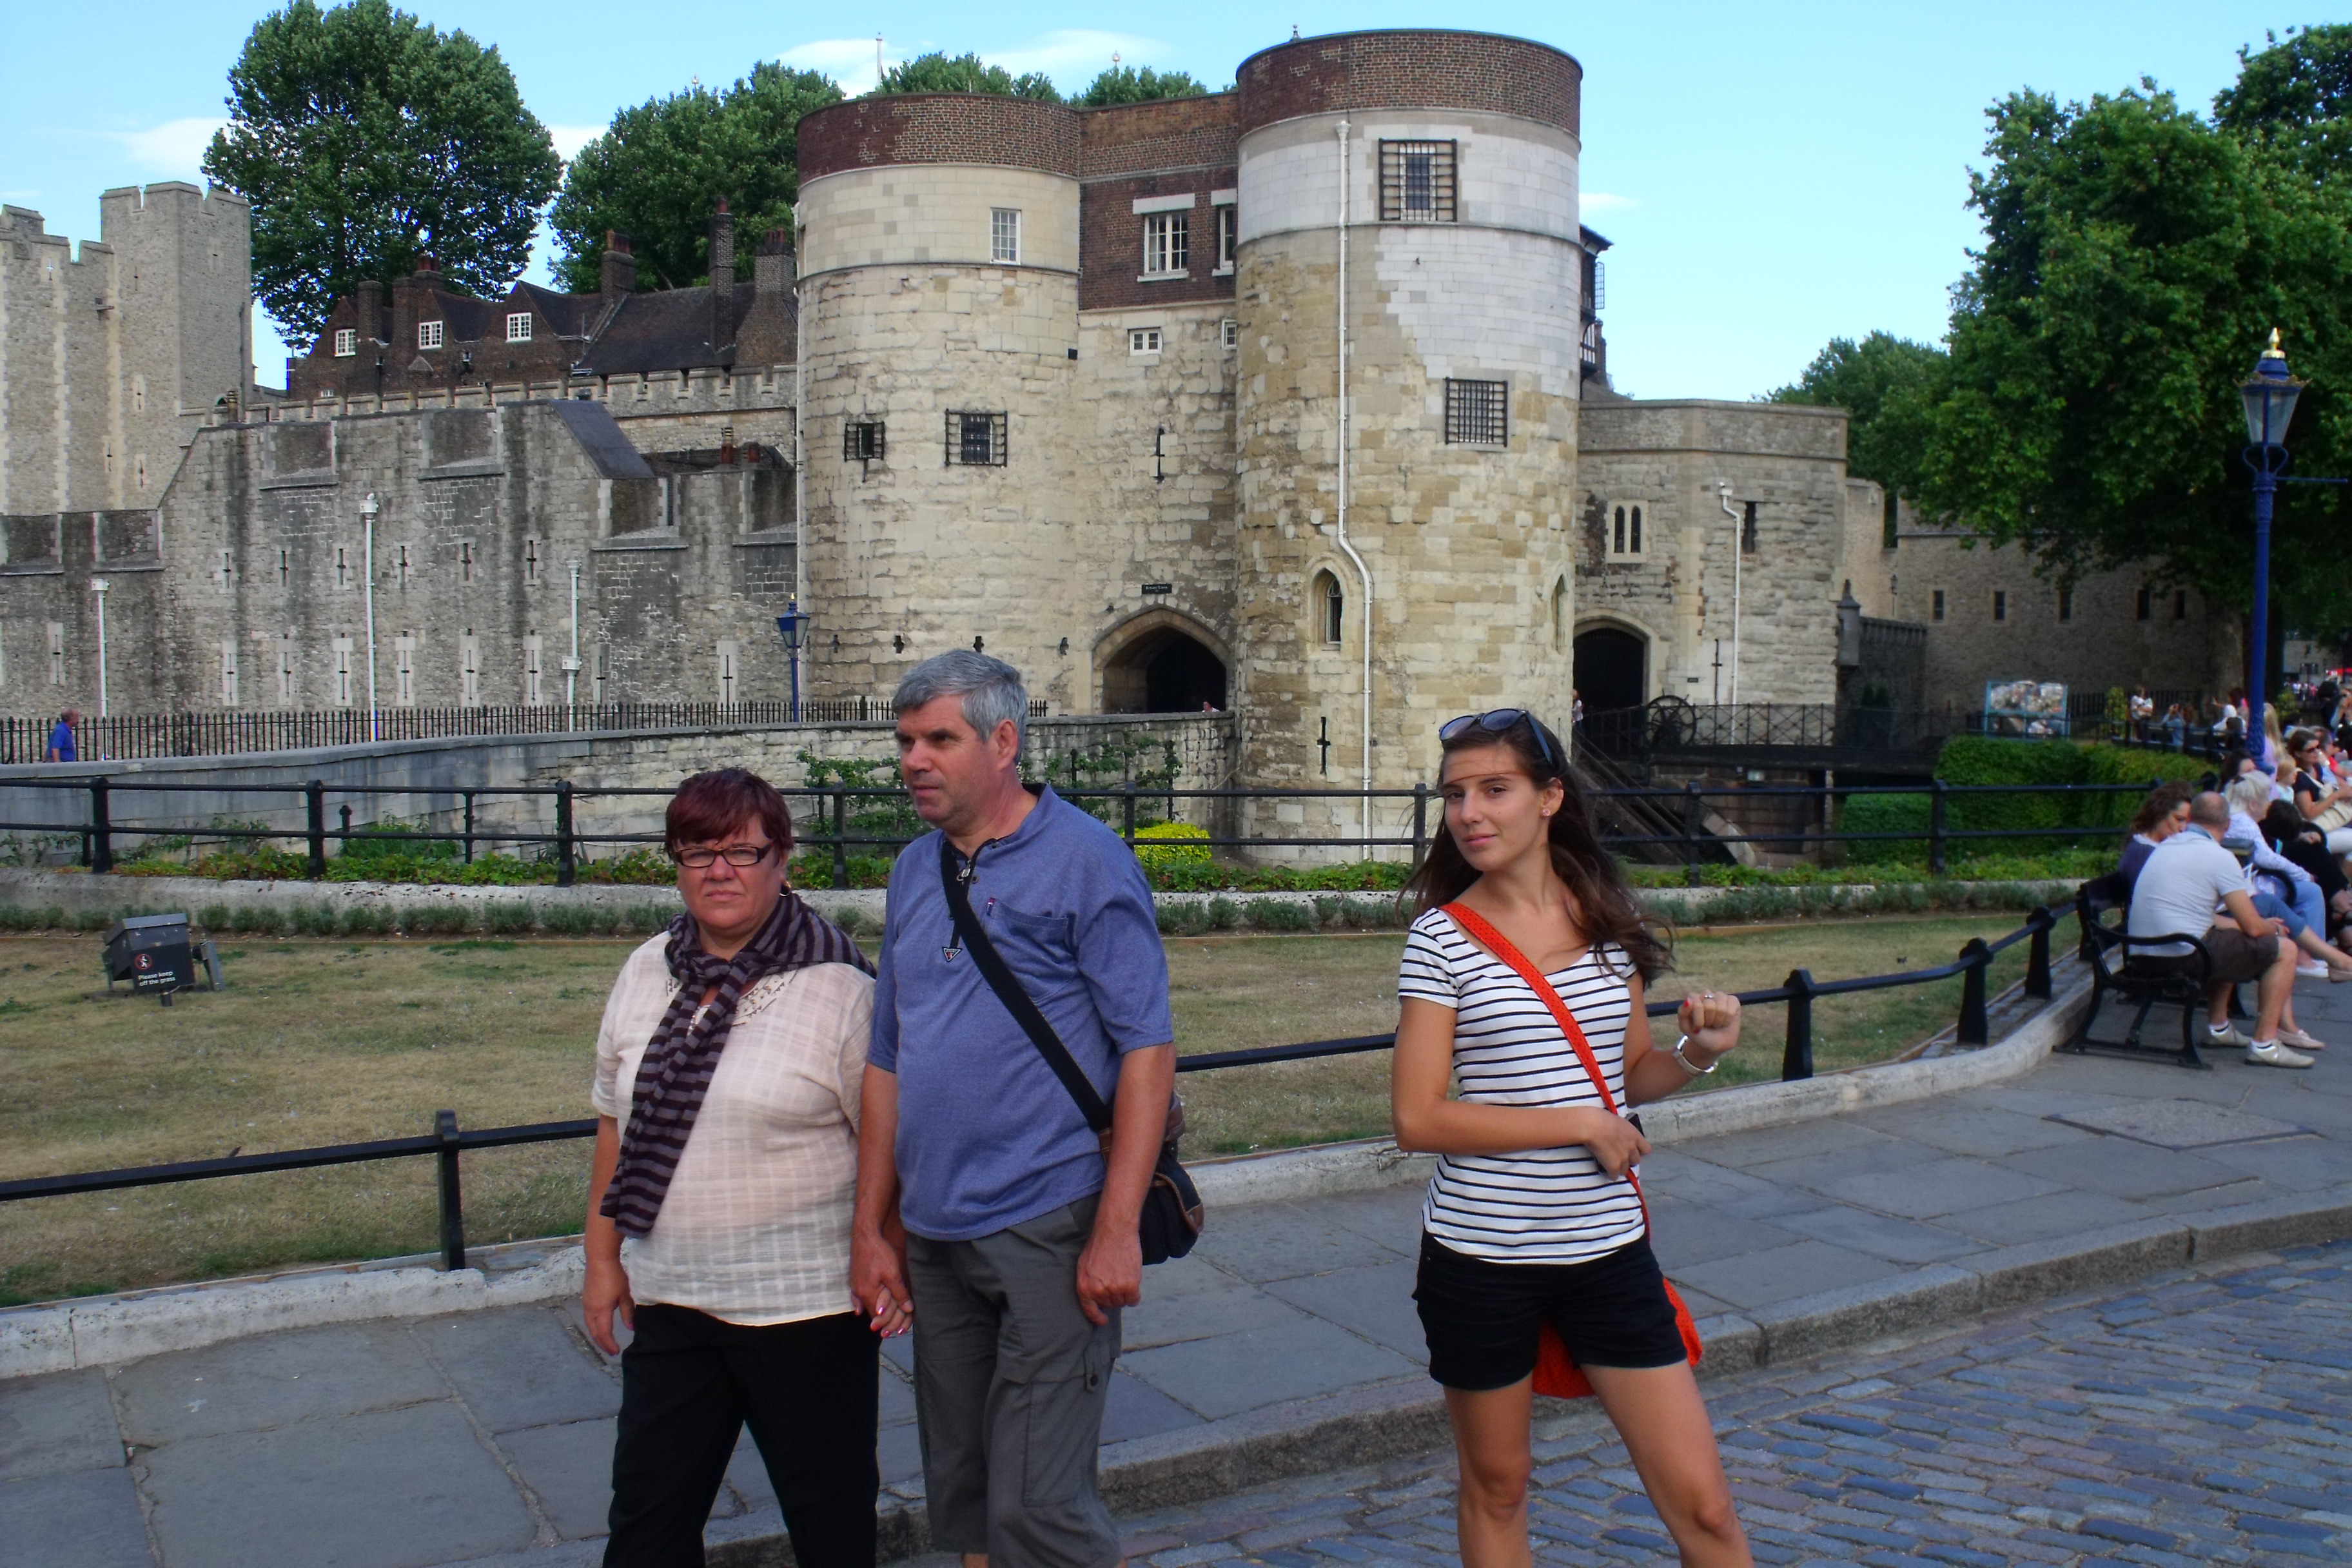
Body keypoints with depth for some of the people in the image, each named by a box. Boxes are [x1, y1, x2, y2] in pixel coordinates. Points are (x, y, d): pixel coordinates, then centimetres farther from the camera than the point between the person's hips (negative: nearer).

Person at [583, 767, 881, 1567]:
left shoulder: (837, 985, -12)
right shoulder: (645, 974, 6)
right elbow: (616, 1125, 13)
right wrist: (603, 1259, 12)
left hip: (805, 1300, -5)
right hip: (669, 1297, 5)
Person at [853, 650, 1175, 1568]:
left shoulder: (1084, 859, -8)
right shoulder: (915, 871, 11)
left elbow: (1147, 1049, -11)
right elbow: (887, 1060, 15)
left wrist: (1116, 1229, -16)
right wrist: (872, 1228, 13)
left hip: (1047, 1230, -6)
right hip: (936, 1239, 7)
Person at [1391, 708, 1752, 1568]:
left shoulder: (1607, 922, 3)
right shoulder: (1442, 938, -8)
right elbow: (1418, 1118, -14)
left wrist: (1698, 1052, -7)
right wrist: (1583, 1125, -15)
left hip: (1608, 1247, 3)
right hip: (1480, 1252, -2)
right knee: (1496, 1487, 14)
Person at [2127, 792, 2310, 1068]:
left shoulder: (2165, 846, 16)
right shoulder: (2220, 857, -8)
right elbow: (2253, 928, -7)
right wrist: (2273, 928, 18)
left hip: (2140, 957, 8)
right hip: (2182, 958, -8)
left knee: (2228, 933, 35)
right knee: (2284, 951, 7)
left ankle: (2218, 1027, 36)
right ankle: (2264, 1044, 6)